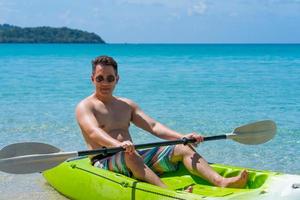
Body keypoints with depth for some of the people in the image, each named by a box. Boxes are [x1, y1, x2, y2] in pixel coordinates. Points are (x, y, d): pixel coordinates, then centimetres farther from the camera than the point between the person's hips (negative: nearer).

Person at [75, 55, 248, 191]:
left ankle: (221, 182, -31)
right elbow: (93, 132, -19)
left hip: (135, 157, 6)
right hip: (105, 162, -6)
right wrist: (118, 145, -40)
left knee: (183, 149, -10)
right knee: (130, 156, -40)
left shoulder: (127, 105, 21)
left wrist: (181, 137, -7)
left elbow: (153, 126, 10)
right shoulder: (85, 106, 2)